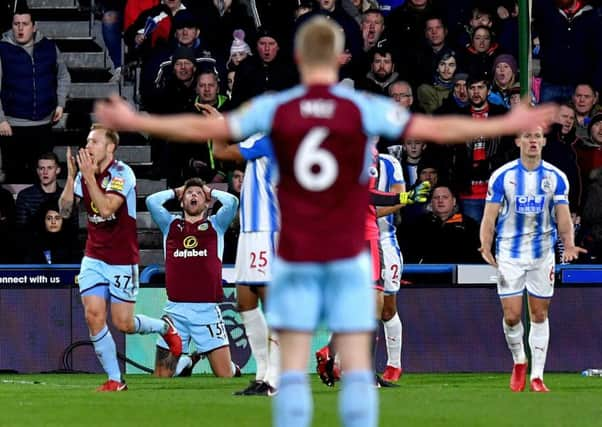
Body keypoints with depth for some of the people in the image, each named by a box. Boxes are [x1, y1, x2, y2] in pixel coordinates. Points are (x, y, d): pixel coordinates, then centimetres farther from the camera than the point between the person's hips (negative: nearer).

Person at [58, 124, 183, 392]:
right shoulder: (83, 175, 4)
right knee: (94, 315, -11)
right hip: (94, 258, 5)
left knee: (123, 323, -3)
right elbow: (65, 210, -1)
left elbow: (106, 208, -26)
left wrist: (89, 175, -27)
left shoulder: (122, 174, -14)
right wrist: (71, 176, -11)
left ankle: (164, 327, 29)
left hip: (122, 259, -5)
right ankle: (114, 379, -2)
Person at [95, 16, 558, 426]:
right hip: (348, 255, -1)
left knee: (293, 369, 2)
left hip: (295, 255, 1)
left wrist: (134, 121, 17)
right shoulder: (364, 109, -6)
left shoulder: (274, 109, -3)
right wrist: (511, 124, 5)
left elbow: (202, 128, 4)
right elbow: (438, 129, -5)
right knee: (357, 367, 1)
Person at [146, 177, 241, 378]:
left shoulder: (215, 225, 13)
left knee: (225, 375, -6)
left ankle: (234, 368, 30)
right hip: (175, 310, 1)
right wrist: (175, 192, 18)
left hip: (207, 309, -1)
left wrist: (211, 192, 14)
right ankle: (186, 362, 33)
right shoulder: (171, 224, 16)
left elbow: (232, 201, -3)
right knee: (161, 377, 1)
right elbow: (152, 201, 3)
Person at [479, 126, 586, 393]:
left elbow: (563, 217, -1)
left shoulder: (555, 178, 1)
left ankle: (537, 376, 10)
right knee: (512, 315, -7)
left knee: (540, 315, 4)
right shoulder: (502, 176, -4)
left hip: (542, 253, 2)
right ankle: (519, 361, 19)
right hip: (509, 254, -1)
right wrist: (486, 247, -21)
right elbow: (489, 218, -5)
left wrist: (569, 245, -19)